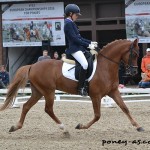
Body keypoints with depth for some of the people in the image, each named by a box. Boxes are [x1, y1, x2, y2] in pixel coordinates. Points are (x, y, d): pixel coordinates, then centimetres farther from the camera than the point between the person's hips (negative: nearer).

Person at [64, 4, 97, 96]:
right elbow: (75, 39, -18)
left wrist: (90, 42, 13)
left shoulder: (71, 23, 19)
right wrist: (88, 45, -16)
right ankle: (81, 88, -29)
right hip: (74, 48, -11)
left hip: (78, 48, 11)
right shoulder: (68, 24, -11)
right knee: (85, 64, -30)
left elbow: (79, 38, 22)